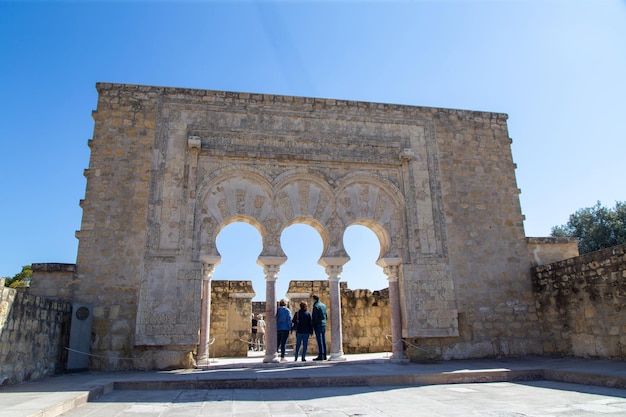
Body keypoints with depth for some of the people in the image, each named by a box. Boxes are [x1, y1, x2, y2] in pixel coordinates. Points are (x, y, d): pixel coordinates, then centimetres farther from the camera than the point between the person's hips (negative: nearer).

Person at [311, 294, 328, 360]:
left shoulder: (316, 306, -12)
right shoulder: (324, 305, 12)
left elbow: (314, 317, -13)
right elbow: (326, 316, 15)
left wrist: (313, 325, -4)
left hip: (318, 325, -8)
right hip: (324, 325, 8)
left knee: (319, 341, -7)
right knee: (323, 341, 10)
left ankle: (320, 356, -6)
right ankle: (324, 355, 13)